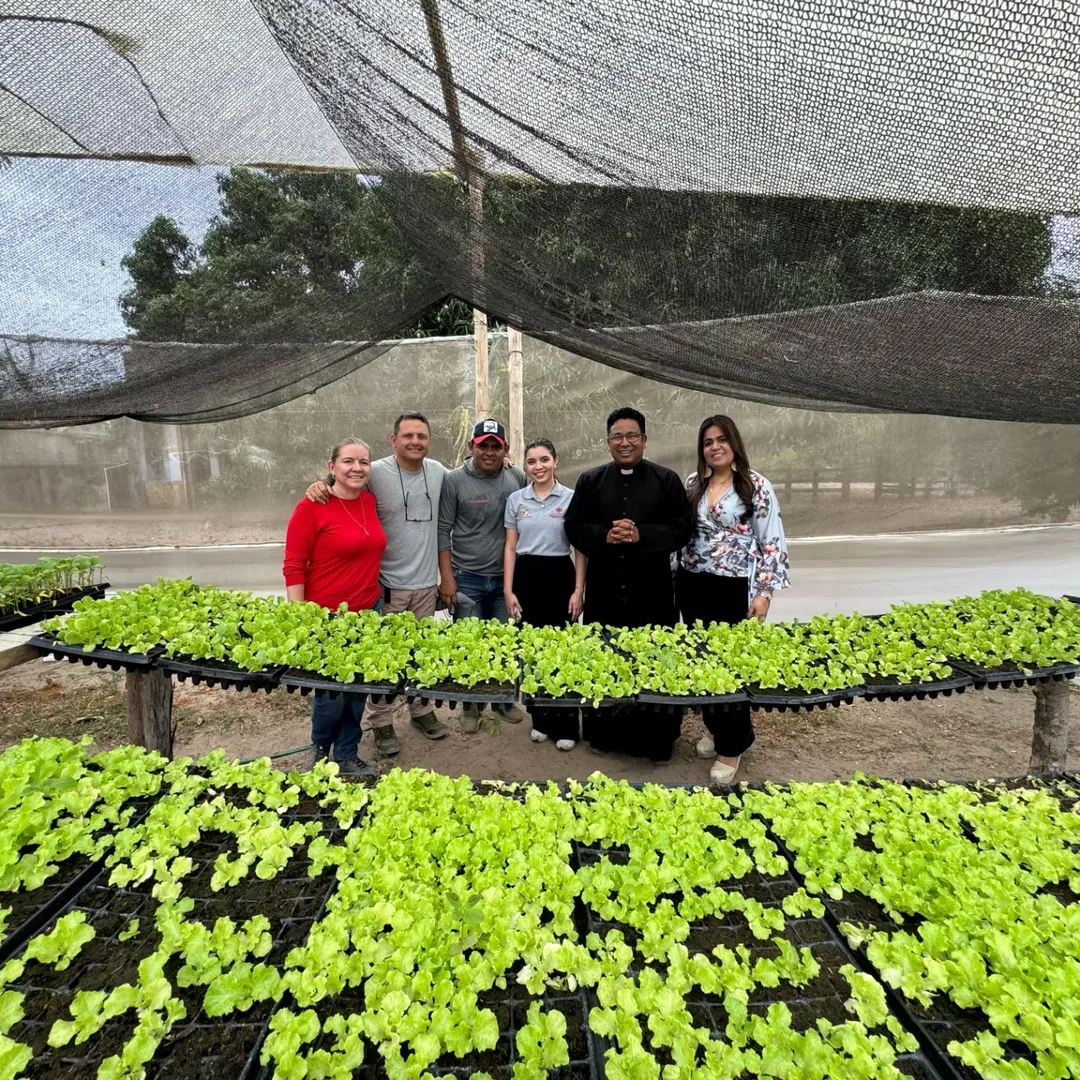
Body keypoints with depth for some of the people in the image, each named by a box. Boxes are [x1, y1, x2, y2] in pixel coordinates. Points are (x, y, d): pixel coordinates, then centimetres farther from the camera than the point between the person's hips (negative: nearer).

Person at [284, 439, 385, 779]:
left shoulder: (370, 501, 4)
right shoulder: (311, 508, -13)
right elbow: (293, 566, -12)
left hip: (368, 611, 5)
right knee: (332, 690, 9)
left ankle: (347, 758, 34)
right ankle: (319, 751, 38)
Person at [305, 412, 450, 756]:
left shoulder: (439, 472, 3)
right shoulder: (375, 473, -12)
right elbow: (338, 484, -1)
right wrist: (318, 486, -22)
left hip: (427, 583, 4)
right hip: (387, 585, -4)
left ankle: (422, 710, 37)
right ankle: (381, 722, 23)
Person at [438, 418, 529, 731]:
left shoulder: (518, 479, 1)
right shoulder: (454, 480, -6)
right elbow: (443, 531, -5)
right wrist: (447, 577, -8)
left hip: (506, 578, 2)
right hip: (467, 579, -2)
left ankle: (504, 699, 32)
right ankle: (470, 705, 27)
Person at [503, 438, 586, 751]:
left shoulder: (571, 498, -1)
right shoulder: (515, 500, 6)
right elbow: (510, 547, 7)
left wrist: (579, 589, -6)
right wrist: (508, 589, 0)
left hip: (560, 576, -2)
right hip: (527, 577, 3)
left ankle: (566, 725, 14)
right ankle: (540, 719, 25)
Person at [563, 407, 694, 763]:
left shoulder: (667, 480, 3)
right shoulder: (590, 481, 8)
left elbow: (682, 529, -3)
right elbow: (574, 527, 4)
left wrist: (641, 535, -18)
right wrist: (604, 536, -15)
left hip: (652, 590, -1)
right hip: (604, 588, 2)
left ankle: (657, 740, 21)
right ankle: (603, 733, 27)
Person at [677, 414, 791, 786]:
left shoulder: (756, 485, -6)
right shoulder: (693, 483, 7)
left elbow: (772, 542, -7)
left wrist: (764, 592, -12)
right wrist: (677, 577, 11)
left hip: (732, 588, -4)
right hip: (692, 585, 5)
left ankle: (732, 746, 19)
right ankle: (715, 727, 35)